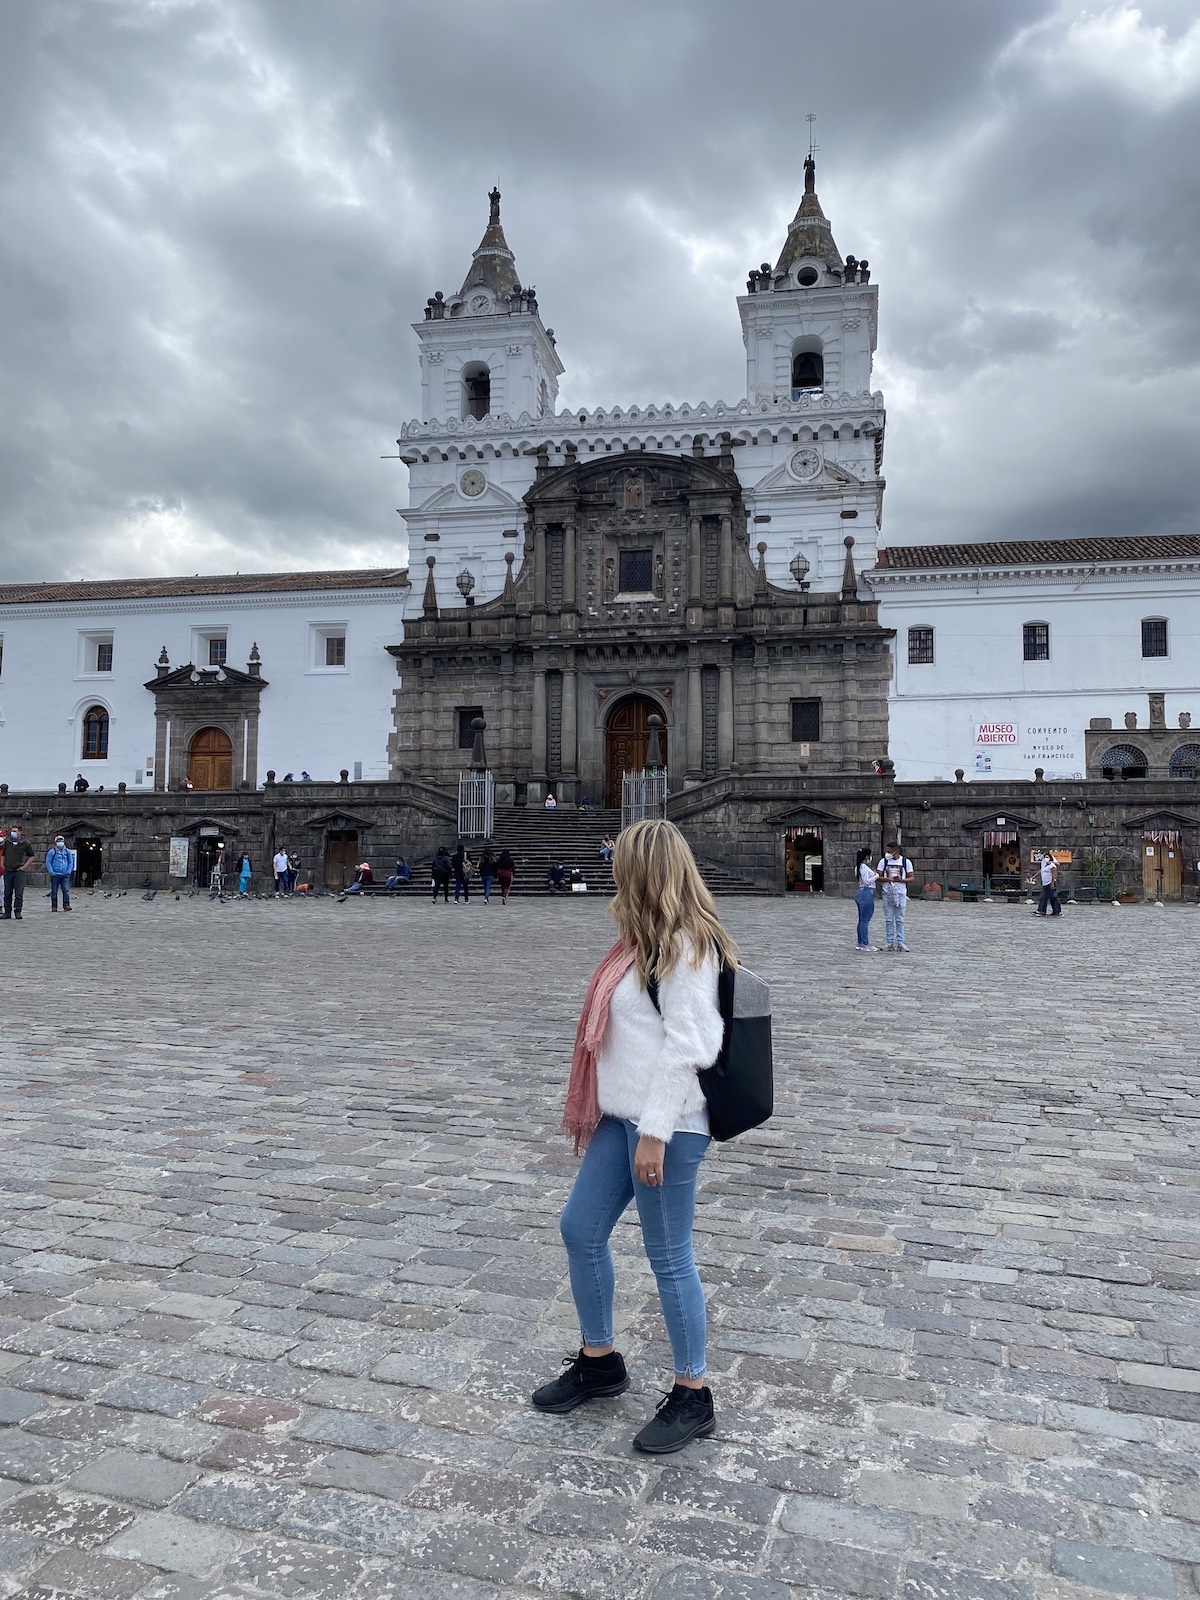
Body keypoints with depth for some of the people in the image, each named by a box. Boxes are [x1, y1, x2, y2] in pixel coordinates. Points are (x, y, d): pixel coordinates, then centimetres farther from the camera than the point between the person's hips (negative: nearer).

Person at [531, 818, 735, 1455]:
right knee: (580, 1229, 16)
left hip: (667, 1123, -10)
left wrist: (654, 1133, -21)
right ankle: (599, 1361, 35)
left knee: (669, 1257, 3)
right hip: (621, 1115, 10)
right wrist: (628, 1119, 18)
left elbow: (686, 1046, -21)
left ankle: (692, 1397, 22)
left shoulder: (685, 947, -17)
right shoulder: (646, 941, 13)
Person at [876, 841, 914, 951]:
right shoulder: (883, 861, 2)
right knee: (889, 919, 3)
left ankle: (900, 942, 8)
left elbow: (911, 878, 2)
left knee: (900, 919, 4)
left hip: (901, 893, -1)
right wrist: (887, 879, -18)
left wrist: (901, 880, -17)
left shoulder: (906, 862, 0)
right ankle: (890, 942, 8)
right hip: (887, 893, 1)